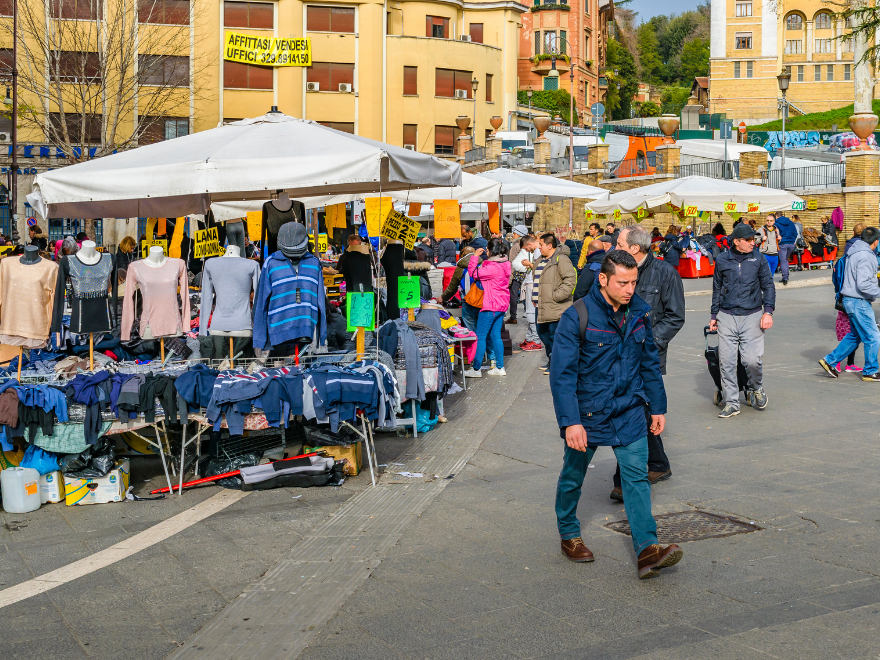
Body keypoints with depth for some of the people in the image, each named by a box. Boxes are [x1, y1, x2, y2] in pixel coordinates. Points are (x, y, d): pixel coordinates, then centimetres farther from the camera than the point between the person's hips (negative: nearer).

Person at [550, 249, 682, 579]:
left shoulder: (639, 313, 1)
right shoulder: (577, 317, -16)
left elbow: (650, 363, 12)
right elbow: (562, 374, -18)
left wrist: (658, 407, 14)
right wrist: (570, 422, -23)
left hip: (629, 412, 3)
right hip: (587, 414, -3)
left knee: (637, 476, -6)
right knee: (573, 477, 13)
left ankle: (647, 550, -8)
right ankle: (569, 535, 34)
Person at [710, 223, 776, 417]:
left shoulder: (758, 259, 5)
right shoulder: (722, 260, 6)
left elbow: (768, 286, 10)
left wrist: (768, 312, -1)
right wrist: (714, 316, 15)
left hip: (752, 316, -1)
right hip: (726, 316, 1)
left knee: (752, 359, -9)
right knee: (727, 361, -3)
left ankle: (756, 389, 22)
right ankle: (731, 403, 7)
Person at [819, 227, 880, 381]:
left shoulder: (854, 252, 11)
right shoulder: (865, 256, -20)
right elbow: (863, 284, -26)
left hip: (851, 300, 10)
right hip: (859, 302, -10)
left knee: (855, 336, 20)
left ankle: (830, 361, 22)